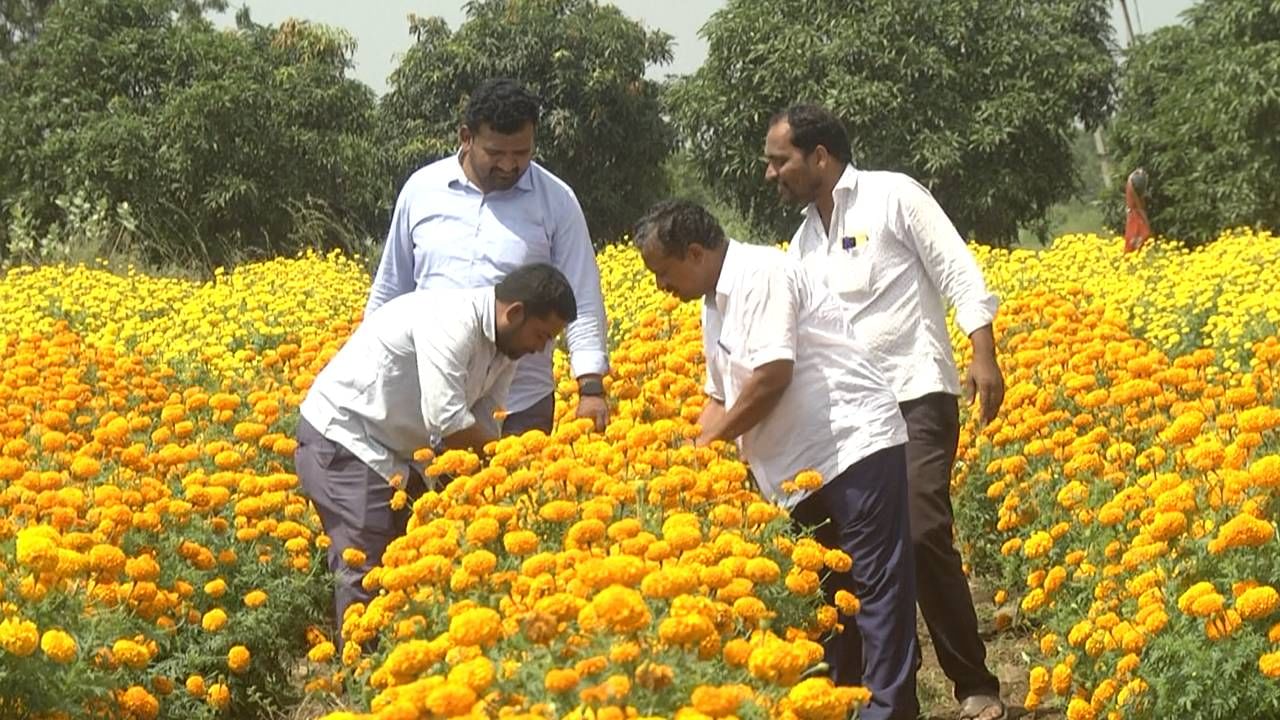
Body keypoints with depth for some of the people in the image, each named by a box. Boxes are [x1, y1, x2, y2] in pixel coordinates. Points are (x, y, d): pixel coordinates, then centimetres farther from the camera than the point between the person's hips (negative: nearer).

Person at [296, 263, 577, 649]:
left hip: (390, 453, 10)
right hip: (342, 440, -10)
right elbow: (446, 421, -30)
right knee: (366, 572, -12)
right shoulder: (451, 320, -26)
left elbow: (480, 425, 6)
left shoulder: (504, 347, 4)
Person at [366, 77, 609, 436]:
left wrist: (591, 387, -12)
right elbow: (388, 295, 14)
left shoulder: (556, 201, 0)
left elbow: (583, 304, 0)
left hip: (522, 405, -1)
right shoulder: (421, 189, 5)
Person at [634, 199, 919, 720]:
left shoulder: (761, 275, -14)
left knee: (875, 583, -8)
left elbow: (772, 376, -21)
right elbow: (722, 398, 21)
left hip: (856, 443, -10)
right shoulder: (715, 305, 15)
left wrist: (709, 442, -12)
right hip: (803, 465, 10)